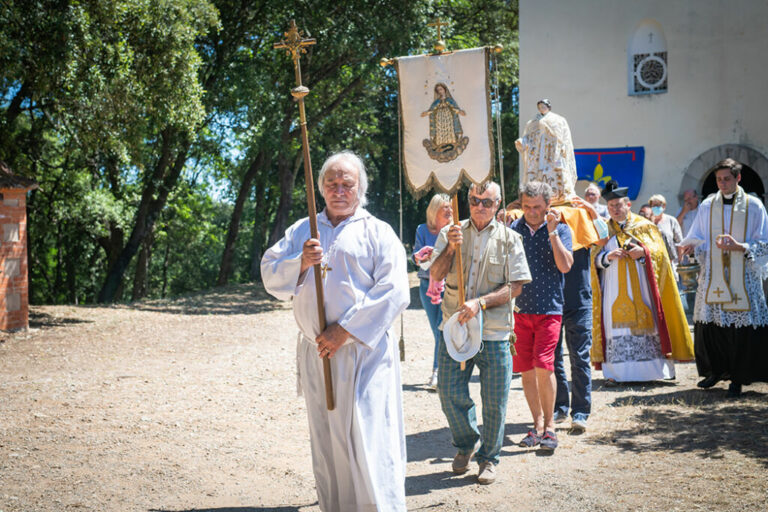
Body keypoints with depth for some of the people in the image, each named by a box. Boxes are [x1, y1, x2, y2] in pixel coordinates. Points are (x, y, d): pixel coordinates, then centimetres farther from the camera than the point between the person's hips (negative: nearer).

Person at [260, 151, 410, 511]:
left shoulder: (377, 232, 2)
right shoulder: (302, 230, 16)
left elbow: (394, 292, -9)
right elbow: (270, 275, 8)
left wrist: (346, 330, -14)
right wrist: (301, 262, -12)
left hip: (364, 352, -4)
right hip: (315, 353, 4)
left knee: (369, 440, -9)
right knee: (326, 441, 9)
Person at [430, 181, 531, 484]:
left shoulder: (509, 239, 3)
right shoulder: (450, 233, 9)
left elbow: (515, 286, -3)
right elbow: (435, 275, 1)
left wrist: (480, 302, -15)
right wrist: (450, 248, -16)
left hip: (493, 333, -2)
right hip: (454, 326, 2)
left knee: (494, 402, 2)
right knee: (449, 394, 4)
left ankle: (489, 458, 21)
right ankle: (466, 443, 30)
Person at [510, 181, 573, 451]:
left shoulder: (560, 230, 1)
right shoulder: (513, 229, 7)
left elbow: (565, 265, -13)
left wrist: (552, 231, -15)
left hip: (549, 308, -3)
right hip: (519, 308, 3)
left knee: (543, 366, -13)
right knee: (526, 369, 4)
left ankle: (549, 424, 3)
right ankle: (538, 424, 18)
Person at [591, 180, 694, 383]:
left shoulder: (644, 226, 10)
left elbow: (659, 250, 4)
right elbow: (595, 258, 7)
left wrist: (643, 252, -15)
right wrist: (608, 256, -14)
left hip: (640, 287, -1)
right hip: (615, 289, 1)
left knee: (645, 326, -5)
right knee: (616, 327, -5)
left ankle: (649, 368, 0)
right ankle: (617, 372, -4)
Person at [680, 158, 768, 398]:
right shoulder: (707, 206, 8)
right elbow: (697, 238, 13)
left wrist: (739, 247, -17)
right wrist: (691, 245, -10)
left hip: (743, 278, -3)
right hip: (713, 277, 3)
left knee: (742, 329, -4)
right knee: (709, 324, 3)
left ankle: (737, 378, 7)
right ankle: (715, 370, 21)